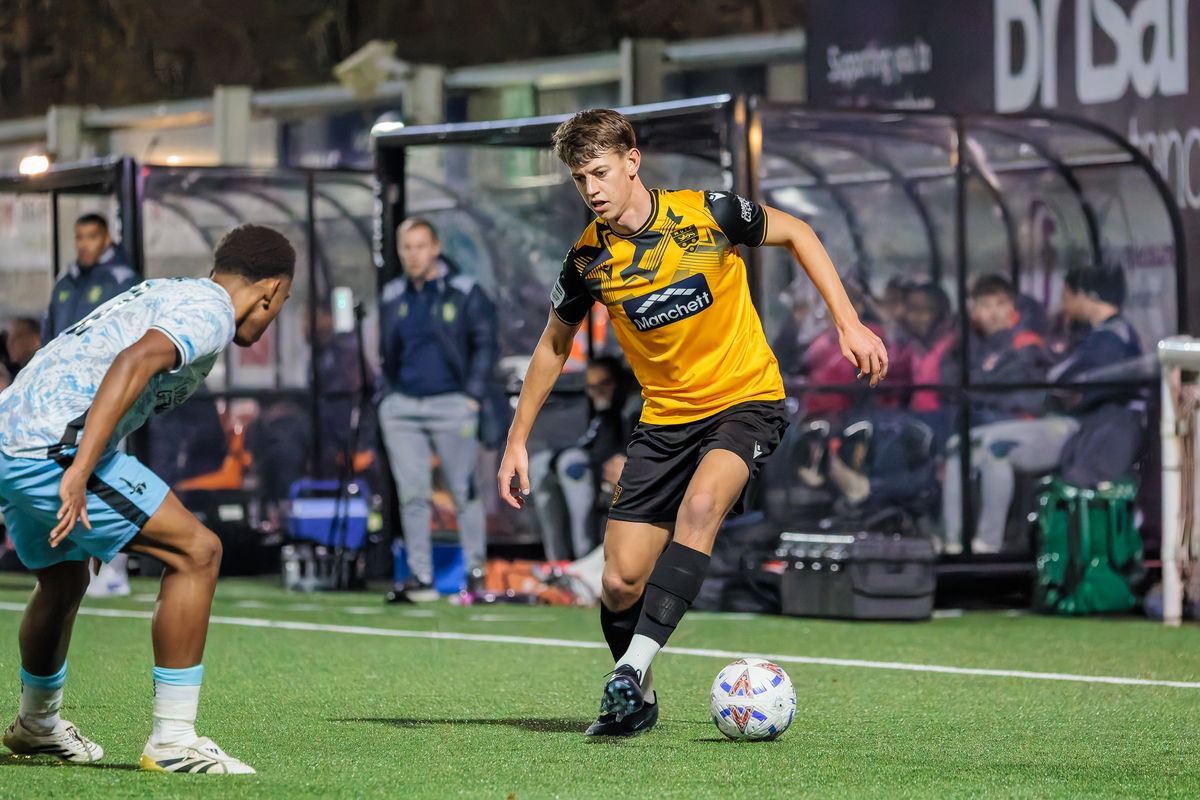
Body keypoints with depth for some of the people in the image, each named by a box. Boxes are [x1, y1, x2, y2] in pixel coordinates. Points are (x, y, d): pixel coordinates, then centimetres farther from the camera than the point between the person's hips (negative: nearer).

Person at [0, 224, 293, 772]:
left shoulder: (164, 294, 24)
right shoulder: (210, 310, -6)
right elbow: (132, 363, -23)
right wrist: (80, 471, -30)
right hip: (54, 449, -10)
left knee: (64, 579, 31)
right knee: (196, 551, -8)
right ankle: (171, 742, -9)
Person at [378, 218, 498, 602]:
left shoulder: (464, 292, -1)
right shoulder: (393, 296, 11)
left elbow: (484, 343, 0)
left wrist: (473, 395, -7)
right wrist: (392, 393, 10)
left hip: (451, 405, -4)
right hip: (401, 407, 4)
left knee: (464, 492, -3)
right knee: (412, 495, 2)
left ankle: (476, 571, 5)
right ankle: (420, 578, 6)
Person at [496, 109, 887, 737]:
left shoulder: (707, 215, -14)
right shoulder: (589, 258, -5)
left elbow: (796, 234, 3)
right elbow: (554, 344, 12)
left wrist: (848, 323, -4)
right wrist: (517, 441, 10)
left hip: (746, 399, -3)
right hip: (664, 419, 3)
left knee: (700, 505, -34)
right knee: (621, 583, -5)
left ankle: (634, 665, -37)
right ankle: (637, 702, 22)